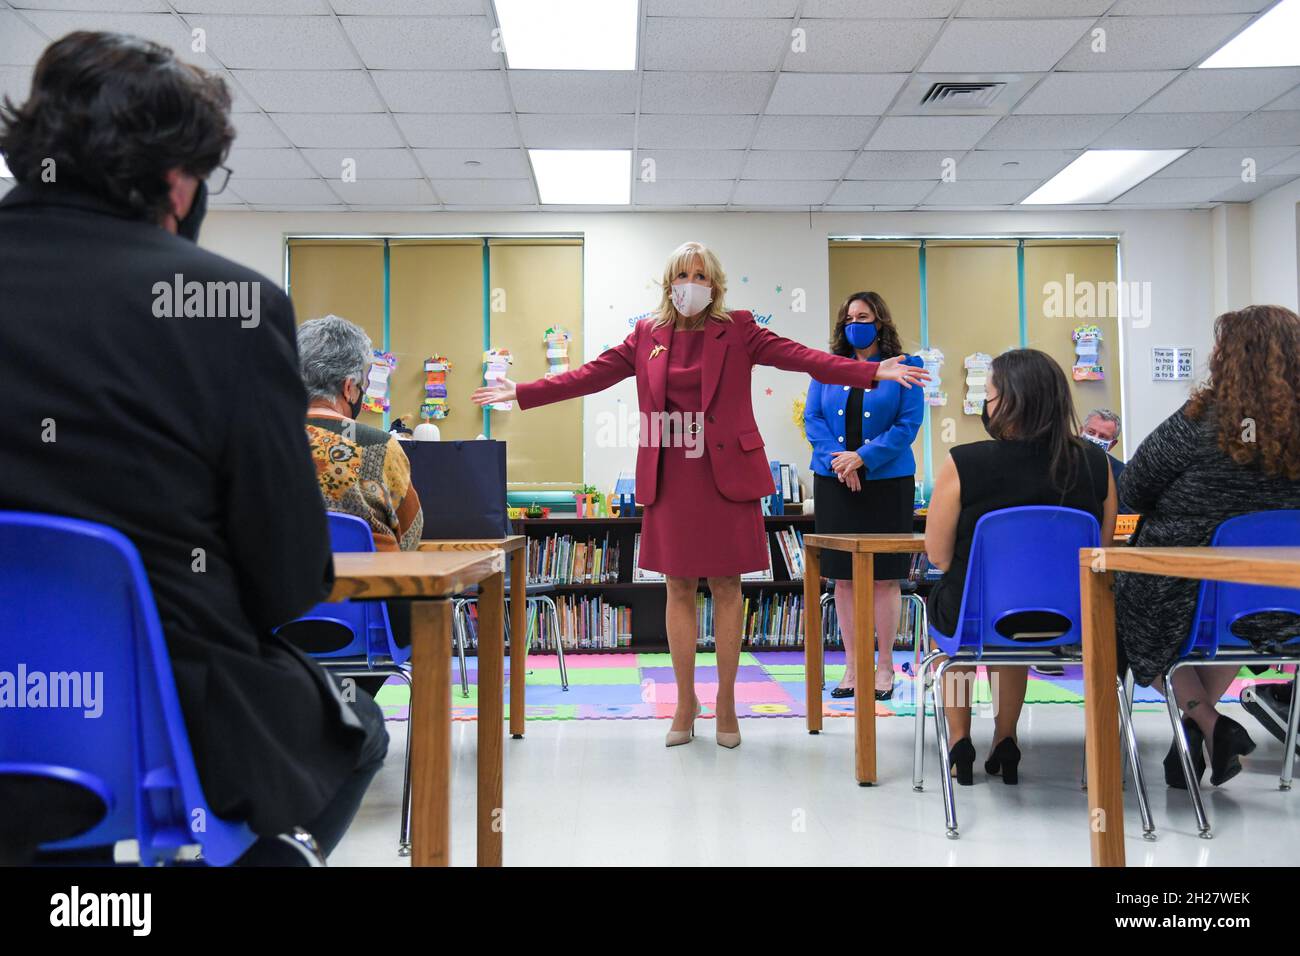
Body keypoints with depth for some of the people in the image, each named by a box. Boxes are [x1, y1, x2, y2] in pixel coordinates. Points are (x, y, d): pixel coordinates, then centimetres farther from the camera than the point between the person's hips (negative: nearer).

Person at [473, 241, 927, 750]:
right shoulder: (647, 335, 8)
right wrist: (522, 392, 2)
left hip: (727, 475, -2)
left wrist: (871, 371, -19)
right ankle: (685, 702, 20)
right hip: (670, 478, 2)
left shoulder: (737, 330, 2)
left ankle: (726, 702, 17)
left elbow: (799, 356, -8)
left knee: (726, 585, 4)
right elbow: (591, 374, 7)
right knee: (679, 588, 7)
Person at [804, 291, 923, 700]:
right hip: (834, 483, 3)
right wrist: (837, 460, -14)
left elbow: (908, 424, -7)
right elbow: (812, 418, 3)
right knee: (843, 577, 5)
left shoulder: (903, 369, 1)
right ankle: (852, 666, 15)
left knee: (885, 577, 2)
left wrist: (862, 458, -17)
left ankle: (884, 667, 12)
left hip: (887, 482, -2)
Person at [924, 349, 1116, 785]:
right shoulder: (1095, 463, -7)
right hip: (1066, 618, 3)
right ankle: (1004, 742, 40)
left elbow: (938, 555, -10)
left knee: (944, 602, 34)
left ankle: (959, 741, 36)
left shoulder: (963, 464, -19)